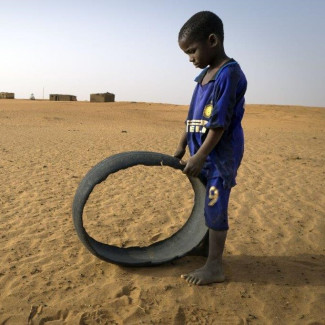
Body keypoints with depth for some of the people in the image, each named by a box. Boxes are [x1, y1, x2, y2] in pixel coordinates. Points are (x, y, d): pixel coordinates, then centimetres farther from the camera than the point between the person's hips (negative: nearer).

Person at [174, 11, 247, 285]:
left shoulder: (229, 74, -17)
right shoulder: (204, 75, 11)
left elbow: (220, 123, -21)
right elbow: (193, 118, 15)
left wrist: (200, 156, -20)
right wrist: (181, 147, 16)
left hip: (221, 157, -8)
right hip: (204, 155, 8)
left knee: (215, 208, -2)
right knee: (207, 205, 17)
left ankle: (214, 267, 9)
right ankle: (209, 249, 34)